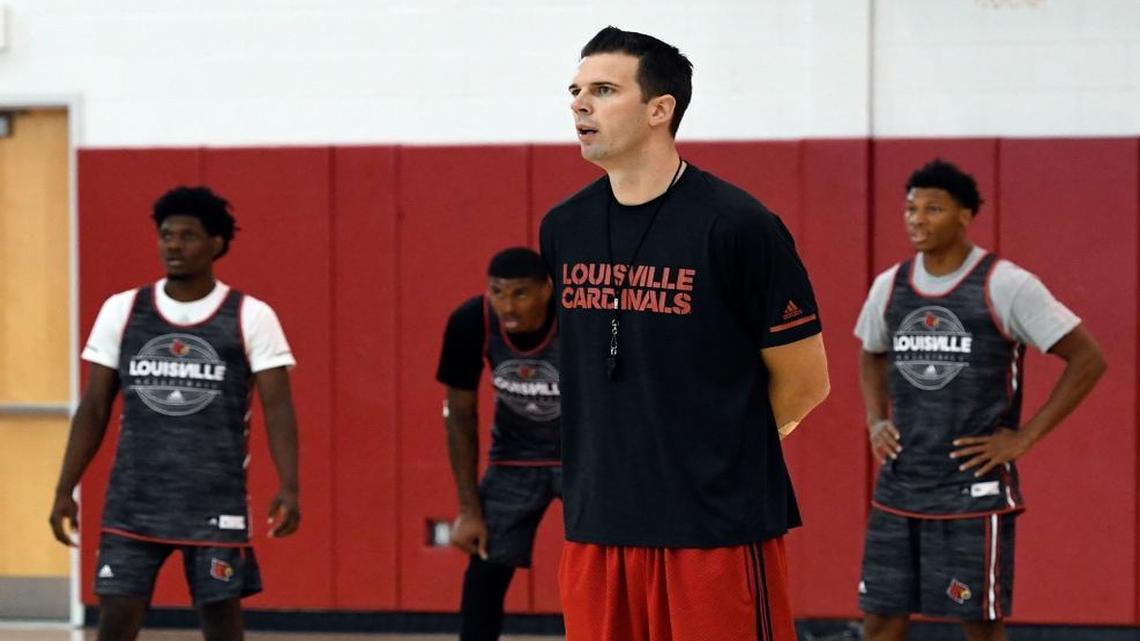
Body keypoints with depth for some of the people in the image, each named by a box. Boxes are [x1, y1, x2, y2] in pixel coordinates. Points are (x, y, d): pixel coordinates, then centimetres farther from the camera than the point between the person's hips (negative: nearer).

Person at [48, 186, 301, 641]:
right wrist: (65, 490, 3)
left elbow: (277, 408, -6)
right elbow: (94, 408, 8)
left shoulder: (251, 317, -2)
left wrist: (289, 488, -18)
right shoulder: (121, 311, 5)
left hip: (218, 502, -2)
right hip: (134, 500, 2)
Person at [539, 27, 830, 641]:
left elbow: (804, 383, -3)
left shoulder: (737, 226, -10)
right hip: (597, 525, 6)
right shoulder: (563, 228, 8)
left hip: (718, 527, -6)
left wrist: (727, 444, 8)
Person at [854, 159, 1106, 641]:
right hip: (898, 487, 5)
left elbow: (1088, 359, -9)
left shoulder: (1005, 286, -10)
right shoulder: (890, 286, 7)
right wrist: (875, 421, 9)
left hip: (974, 490, -5)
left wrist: (1023, 437, -11)